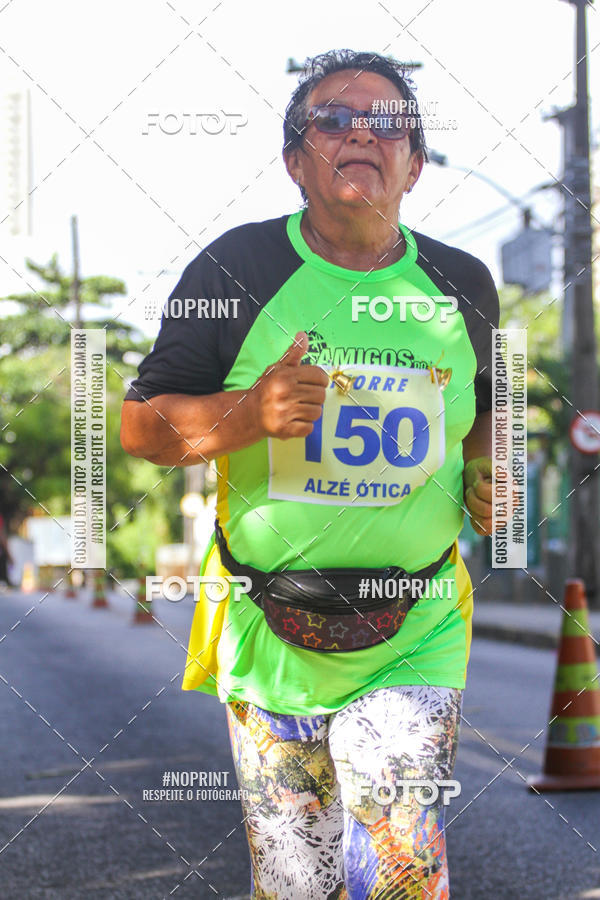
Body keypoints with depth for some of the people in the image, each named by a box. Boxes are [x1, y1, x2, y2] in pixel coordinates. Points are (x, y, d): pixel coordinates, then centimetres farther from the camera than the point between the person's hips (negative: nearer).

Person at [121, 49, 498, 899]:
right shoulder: (237, 271, -3)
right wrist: (250, 413, -20)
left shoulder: (463, 286, 6)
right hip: (270, 637, -1)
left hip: (415, 638, 1)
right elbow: (140, 424, -2)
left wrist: (491, 472, 1)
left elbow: (488, 409, 24)